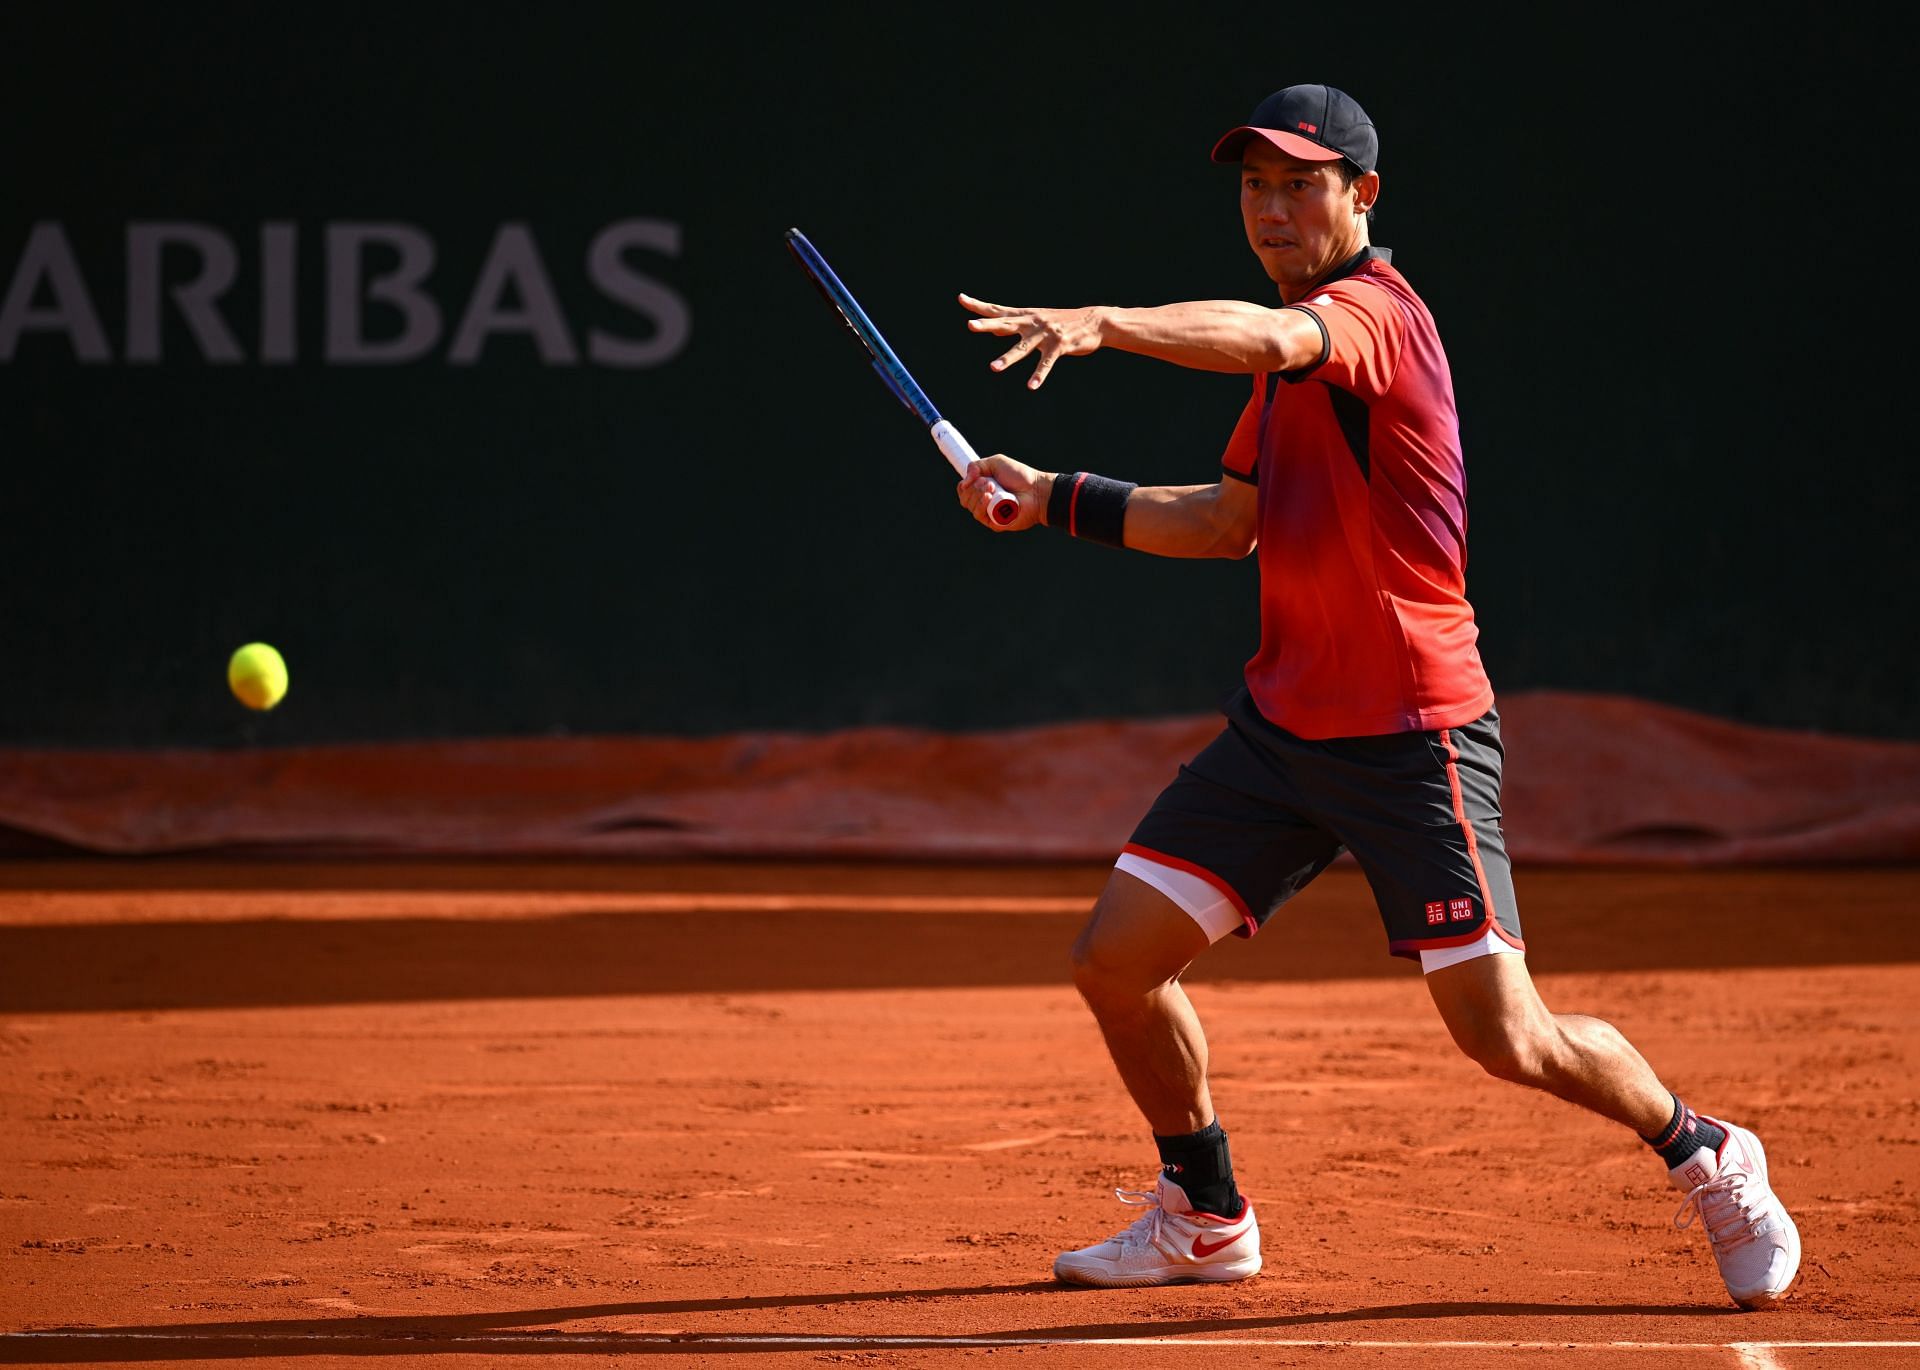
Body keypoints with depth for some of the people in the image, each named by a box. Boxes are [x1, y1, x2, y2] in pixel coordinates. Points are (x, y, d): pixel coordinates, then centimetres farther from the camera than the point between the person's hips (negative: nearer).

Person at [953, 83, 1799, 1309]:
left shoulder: (1373, 311, -15)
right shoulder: (1299, 340, 14)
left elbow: (1259, 339, -40)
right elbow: (1229, 522, 24)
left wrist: (1103, 324, -55)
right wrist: (1055, 498, 16)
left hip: (1414, 741, -8)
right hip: (1283, 726, 8)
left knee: (1508, 1042, -7)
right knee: (1118, 958, 1)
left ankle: (1709, 1160, 19)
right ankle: (1206, 1218, 21)